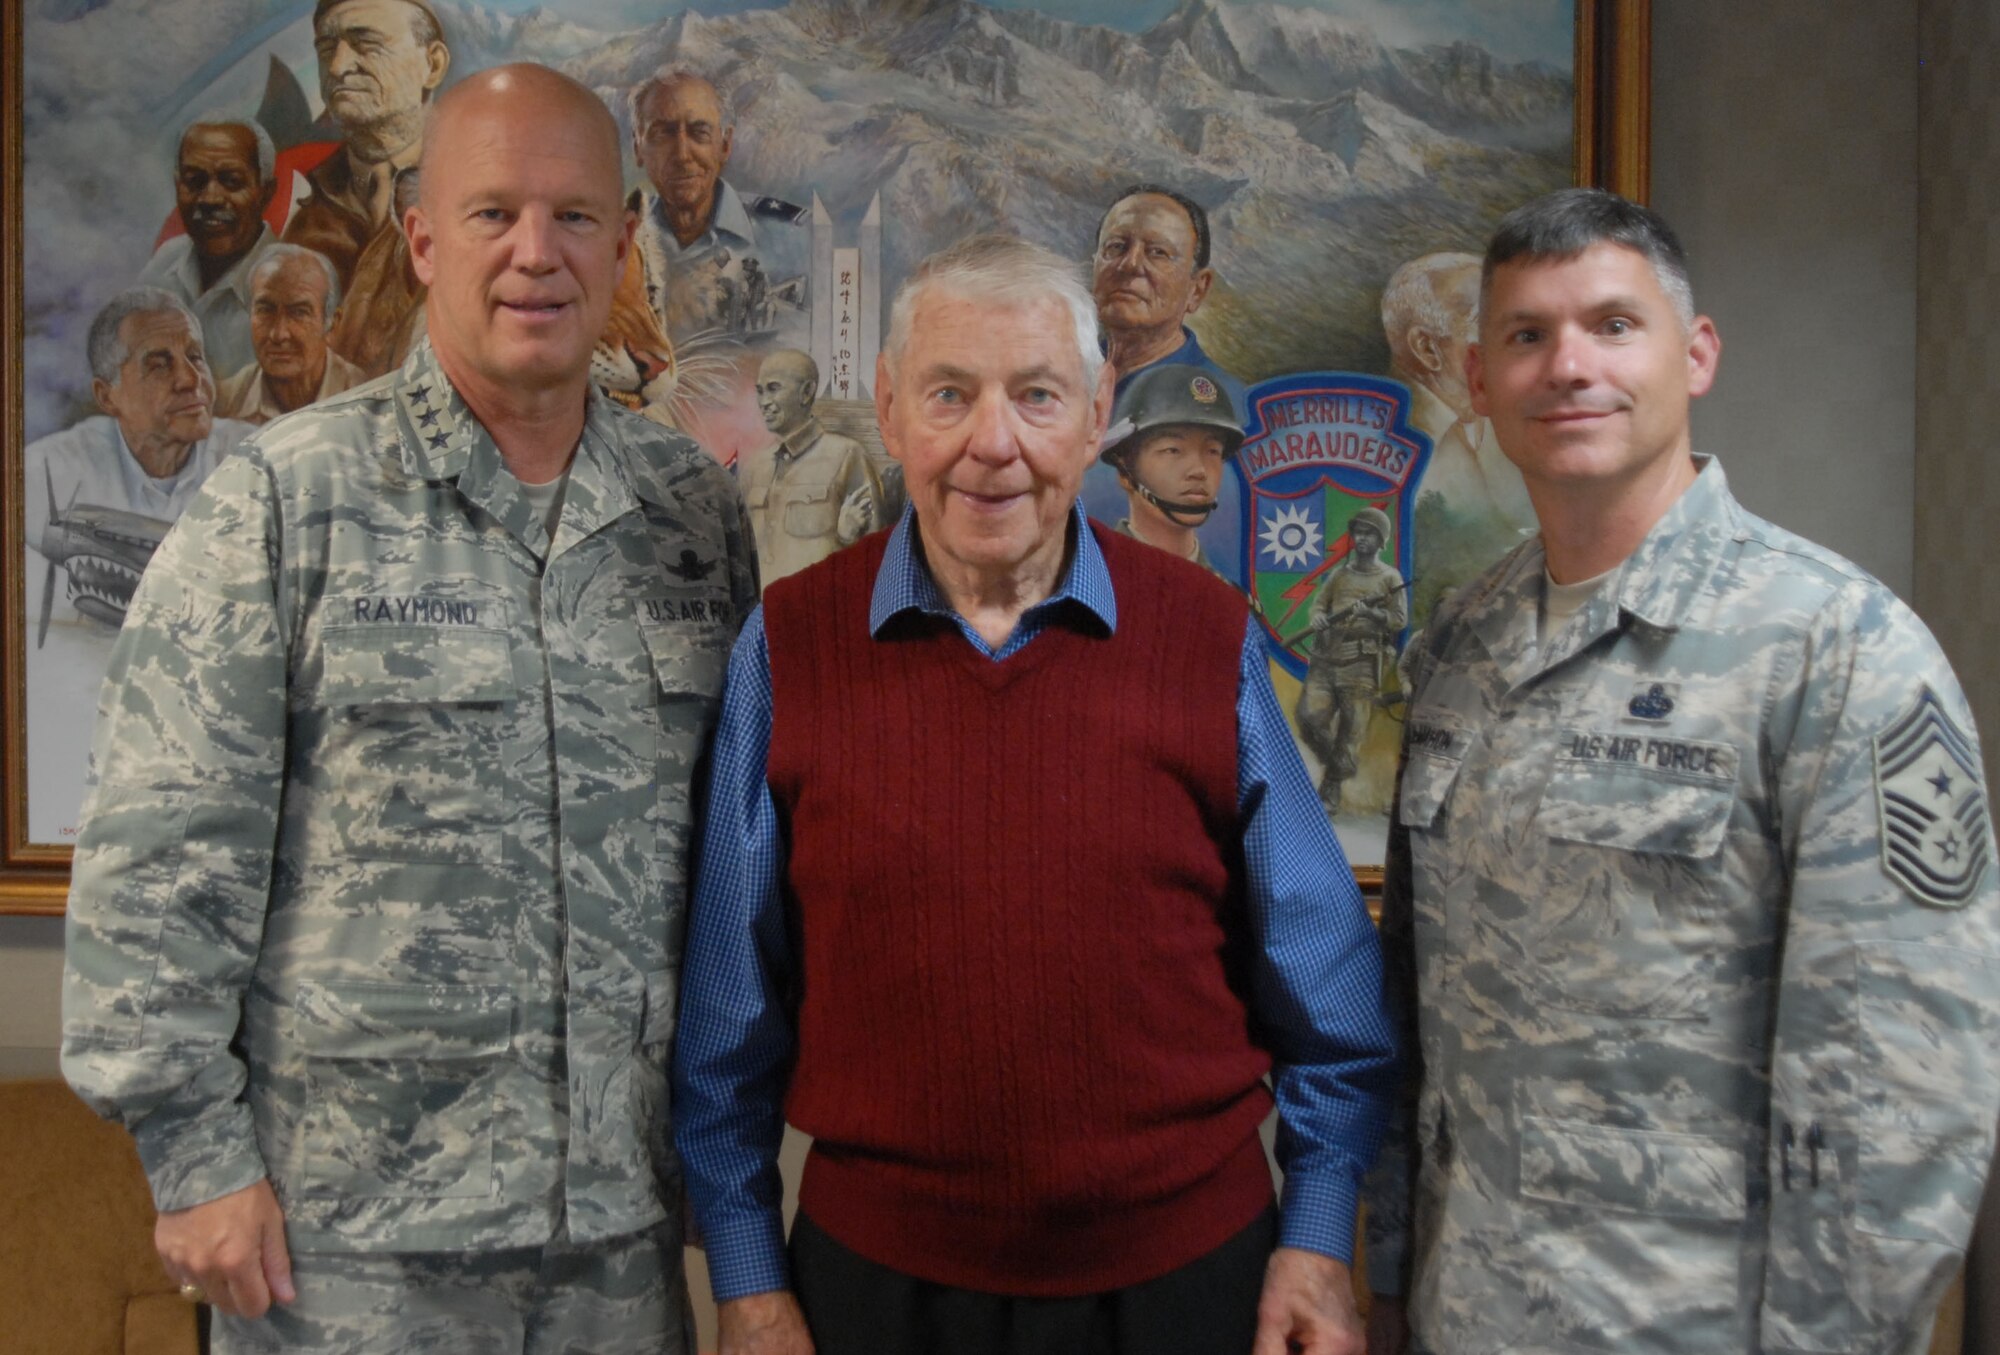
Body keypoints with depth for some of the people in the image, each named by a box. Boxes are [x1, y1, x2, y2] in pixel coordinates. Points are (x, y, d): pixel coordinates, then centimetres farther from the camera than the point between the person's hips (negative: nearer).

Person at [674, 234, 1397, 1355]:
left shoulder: (1210, 639, -5)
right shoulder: (788, 646, -6)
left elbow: (1318, 974, 2)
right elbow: (734, 998, 0)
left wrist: (1319, 1239, 1)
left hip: (1188, 1260, 1)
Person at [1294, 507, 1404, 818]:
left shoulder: (1390, 577, 4)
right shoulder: (1338, 573, 15)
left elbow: (1400, 620, 1)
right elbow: (1319, 603, 13)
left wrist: (1370, 612, -15)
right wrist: (1318, 617, -10)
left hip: (1362, 663, -3)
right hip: (1326, 657, 4)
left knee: (1351, 730, -3)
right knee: (1309, 716, -7)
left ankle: (1331, 794, 6)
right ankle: (1332, 763, 20)